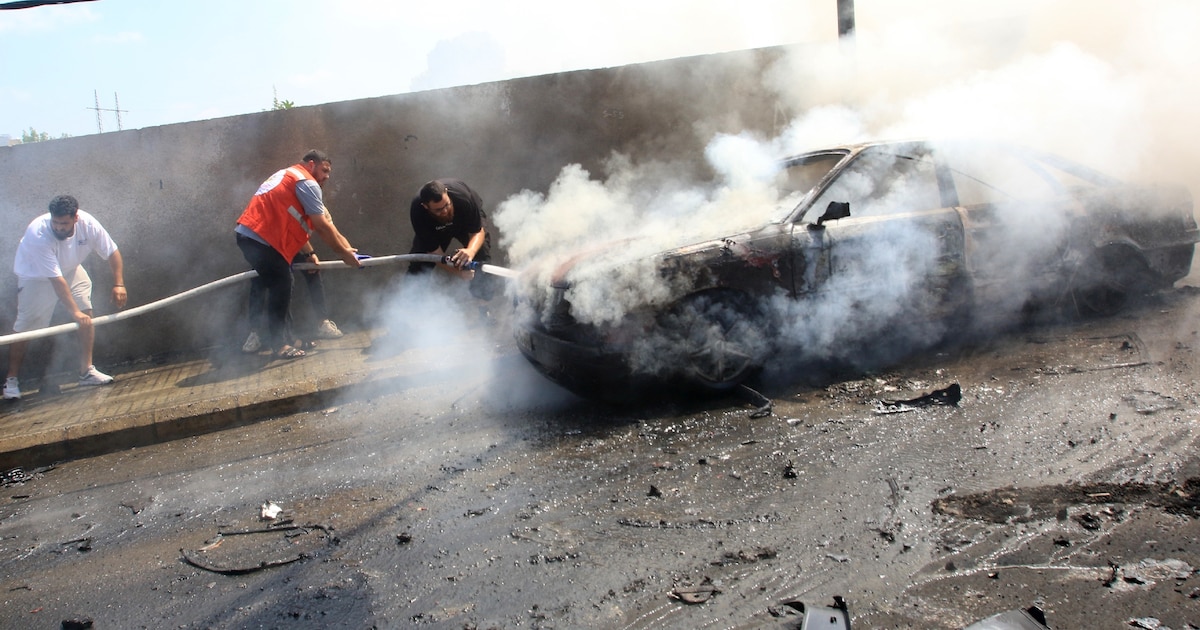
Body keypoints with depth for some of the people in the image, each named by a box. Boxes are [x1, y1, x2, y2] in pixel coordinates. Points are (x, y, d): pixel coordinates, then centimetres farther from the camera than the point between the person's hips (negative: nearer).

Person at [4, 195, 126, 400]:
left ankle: (86, 371, 1)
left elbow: (112, 252, -12)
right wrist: (74, 311, -42)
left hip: (70, 269, 5)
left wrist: (118, 284, -21)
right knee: (25, 327, -7)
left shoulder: (87, 224, -26)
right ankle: (12, 379, 6)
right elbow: (56, 279, -40)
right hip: (35, 276, -4)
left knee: (86, 316, -8)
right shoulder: (38, 234, -39)